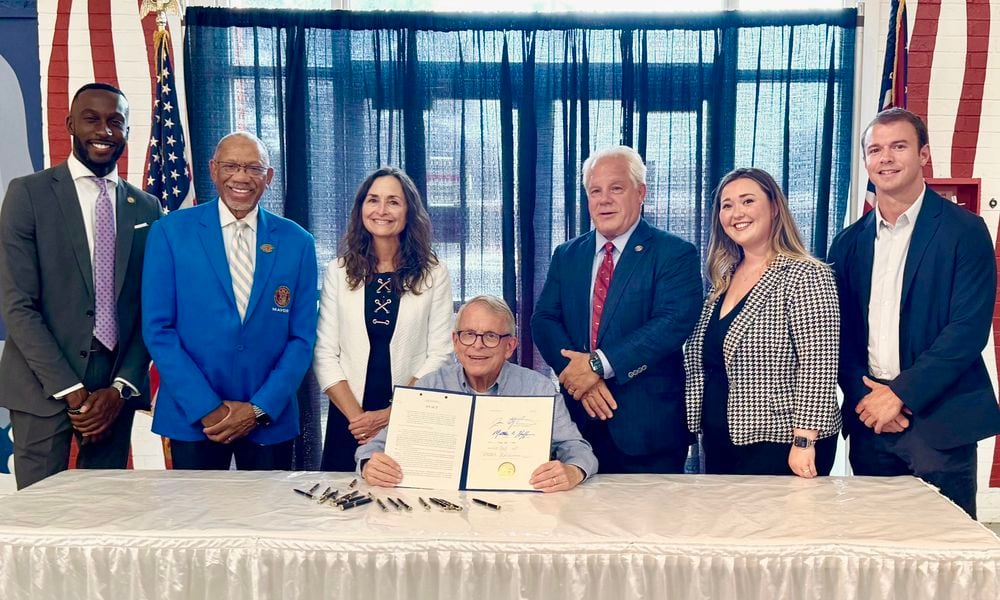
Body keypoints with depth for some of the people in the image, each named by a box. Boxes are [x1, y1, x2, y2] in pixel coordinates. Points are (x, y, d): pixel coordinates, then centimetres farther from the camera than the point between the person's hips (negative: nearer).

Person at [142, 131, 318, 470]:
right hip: (191, 417, -1)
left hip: (271, 419, 1)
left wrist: (260, 409, -9)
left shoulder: (297, 242, 0)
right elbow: (158, 329, -5)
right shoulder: (170, 232, -3)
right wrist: (207, 408, -11)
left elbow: (302, 337, 0)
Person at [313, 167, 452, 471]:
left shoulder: (433, 274, 0)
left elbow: (439, 355, -4)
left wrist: (391, 415, -12)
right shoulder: (339, 271, 4)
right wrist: (356, 416, -11)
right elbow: (325, 355, 1)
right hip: (349, 420, 1)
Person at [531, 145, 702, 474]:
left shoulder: (675, 255, -4)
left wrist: (599, 364, -21)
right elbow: (543, 321, 3)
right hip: (578, 420, 4)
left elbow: (674, 323, -16)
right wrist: (577, 374, -15)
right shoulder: (566, 256, 11)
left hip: (648, 425, -3)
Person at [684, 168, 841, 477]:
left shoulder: (806, 277, -12)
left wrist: (805, 442, -21)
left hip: (779, 448, -6)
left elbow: (818, 367, -18)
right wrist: (700, 428, 9)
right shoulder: (723, 280, 9)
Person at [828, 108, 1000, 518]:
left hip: (939, 420, -4)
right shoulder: (849, 243, 10)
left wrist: (900, 393, -15)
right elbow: (841, 334, 8)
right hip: (869, 418, 4)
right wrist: (864, 396, -7)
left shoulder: (964, 231, -3)